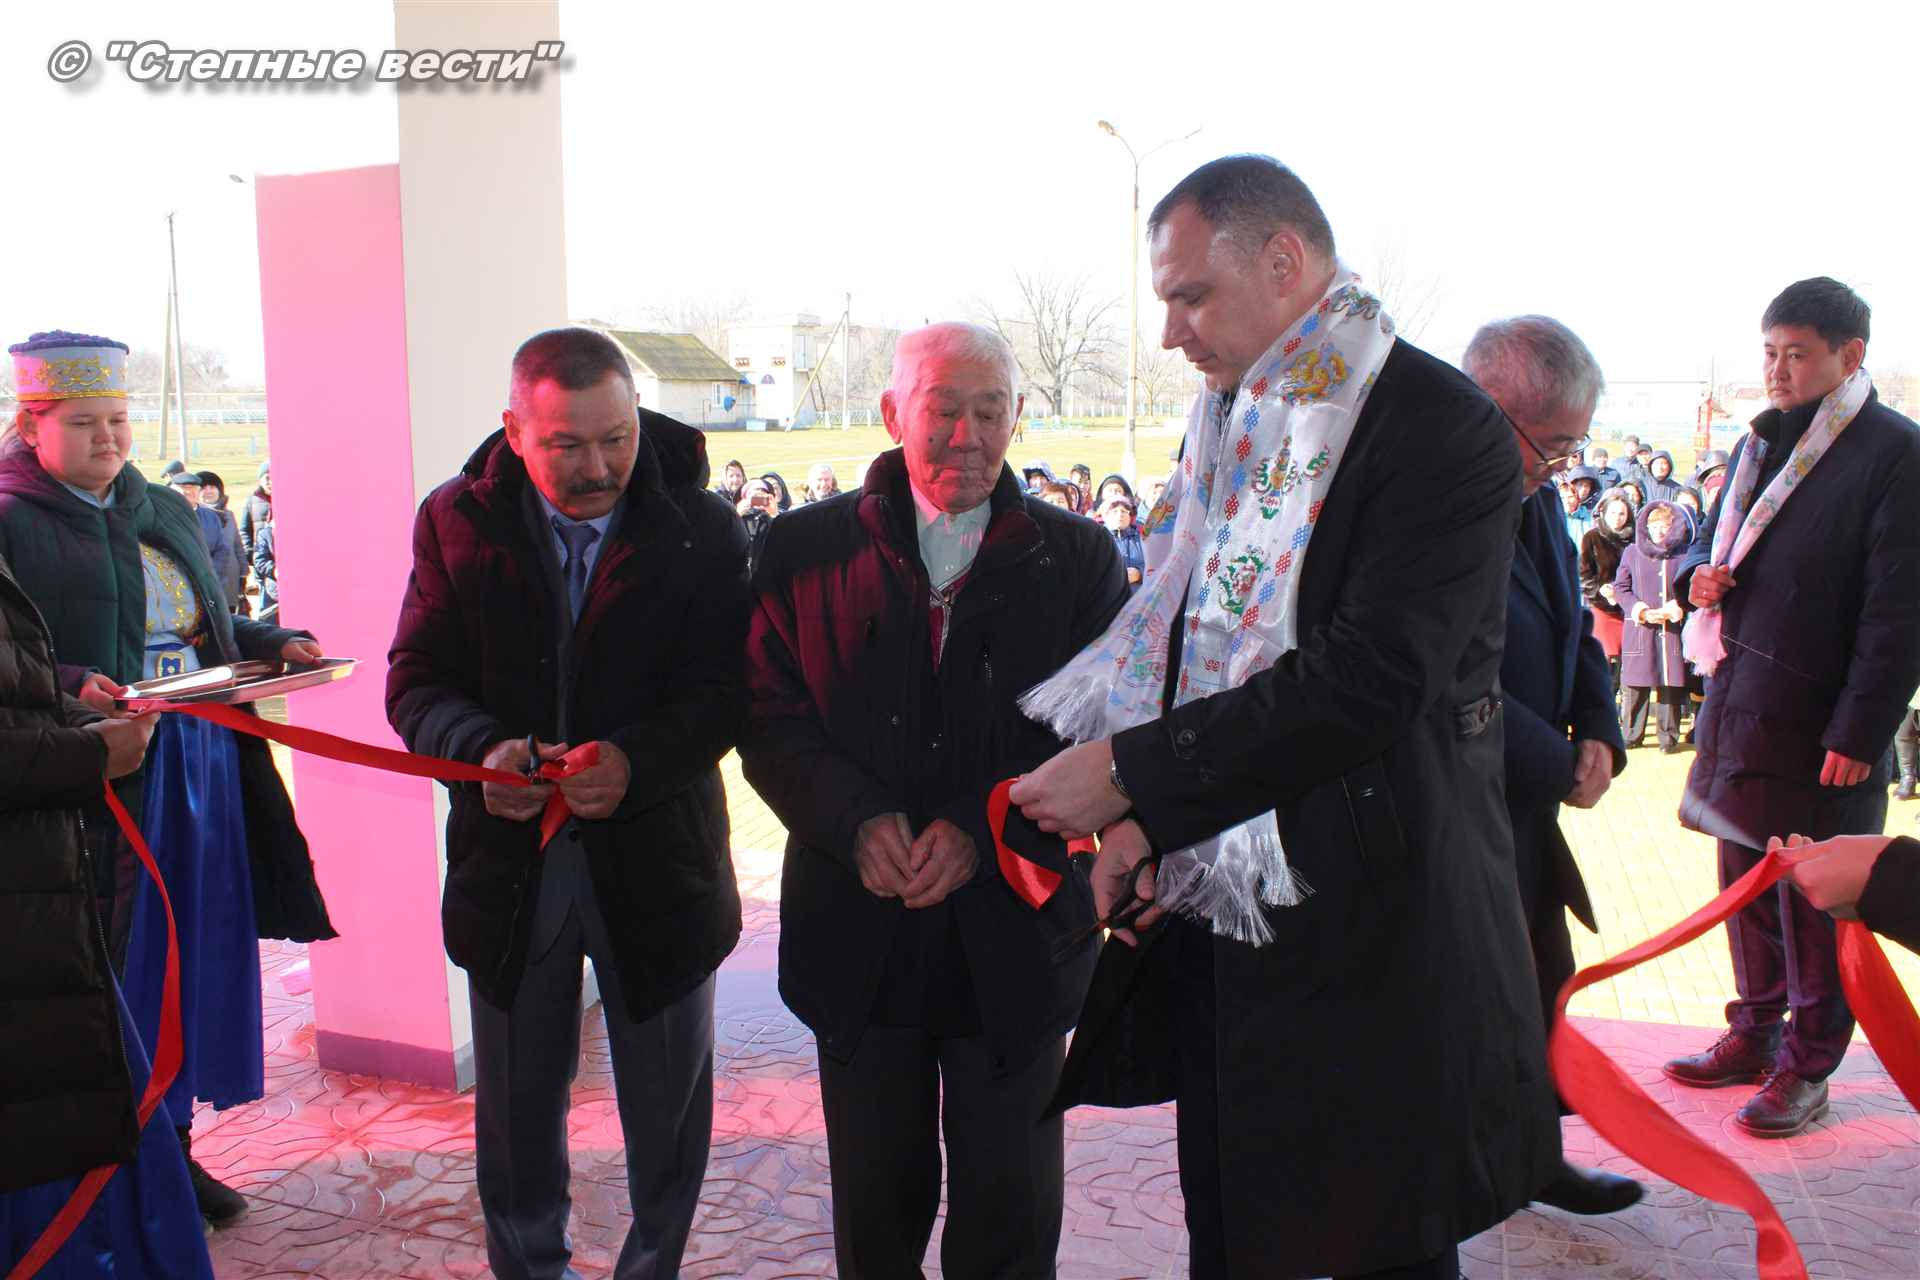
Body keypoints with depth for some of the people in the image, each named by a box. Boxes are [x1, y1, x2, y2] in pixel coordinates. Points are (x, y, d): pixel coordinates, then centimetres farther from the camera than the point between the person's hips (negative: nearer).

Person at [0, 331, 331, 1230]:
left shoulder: (168, 514, 15)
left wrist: (279, 642, 5)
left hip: (200, 764, 6)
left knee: (195, 953, 11)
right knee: (112, 970, 0)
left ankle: (171, 1143, 26)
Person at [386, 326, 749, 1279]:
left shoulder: (702, 529, -8)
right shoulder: (457, 521, -2)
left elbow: (729, 688, -11)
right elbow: (416, 679, -2)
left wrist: (639, 758, -30)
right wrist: (482, 748, -23)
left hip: (657, 853, -1)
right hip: (509, 856, 2)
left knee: (668, 1099, 14)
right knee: (516, 1097, 18)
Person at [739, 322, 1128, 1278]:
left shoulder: (1077, 557, 0)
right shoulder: (806, 549, 1)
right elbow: (770, 720, -1)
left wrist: (981, 826, -17)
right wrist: (856, 820, -17)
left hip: (1013, 934, 0)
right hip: (860, 935, 1)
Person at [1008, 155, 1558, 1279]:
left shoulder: (1442, 429, -14)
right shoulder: (1237, 427, 11)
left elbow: (1368, 678, -23)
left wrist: (1132, 775, -20)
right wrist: (1147, 818, -4)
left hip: (1367, 933, -7)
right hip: (1219, 908, 7)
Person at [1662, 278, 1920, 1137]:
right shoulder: (1760, 444, 13)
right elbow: (1713, 541, 24)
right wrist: (1700, 576, -1)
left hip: (1819, 724, -7)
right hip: (1739, 705, 7)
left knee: (1814, 896, 3)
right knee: (1746, 881, 16)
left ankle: (1807, 1067, 16)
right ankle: (1756, 1033, 30)